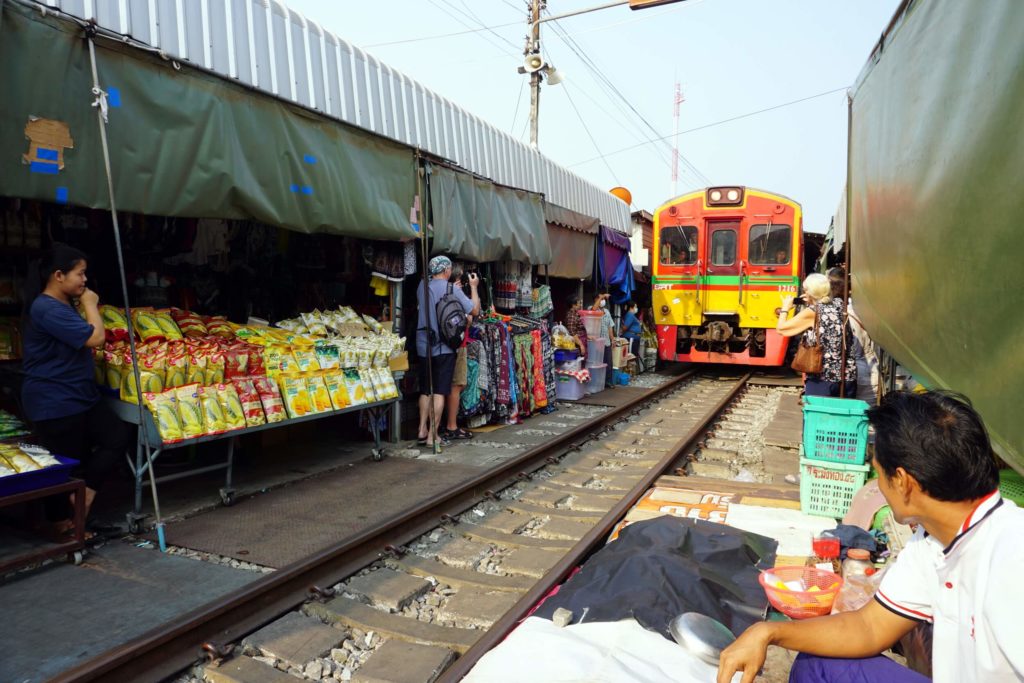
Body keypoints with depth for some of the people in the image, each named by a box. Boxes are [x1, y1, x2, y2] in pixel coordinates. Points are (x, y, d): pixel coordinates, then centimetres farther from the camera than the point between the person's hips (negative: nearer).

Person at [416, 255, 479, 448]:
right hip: (444, 347, -5)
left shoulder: (422, 287, 4)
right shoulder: (453, 290, -10)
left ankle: (422, 430, 17)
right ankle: (432, 436, 0)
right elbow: (475, 310, -5)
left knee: (425, 391, 17)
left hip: (423, 346, 5)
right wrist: (473, 287, 7)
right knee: (439, 392, 0)